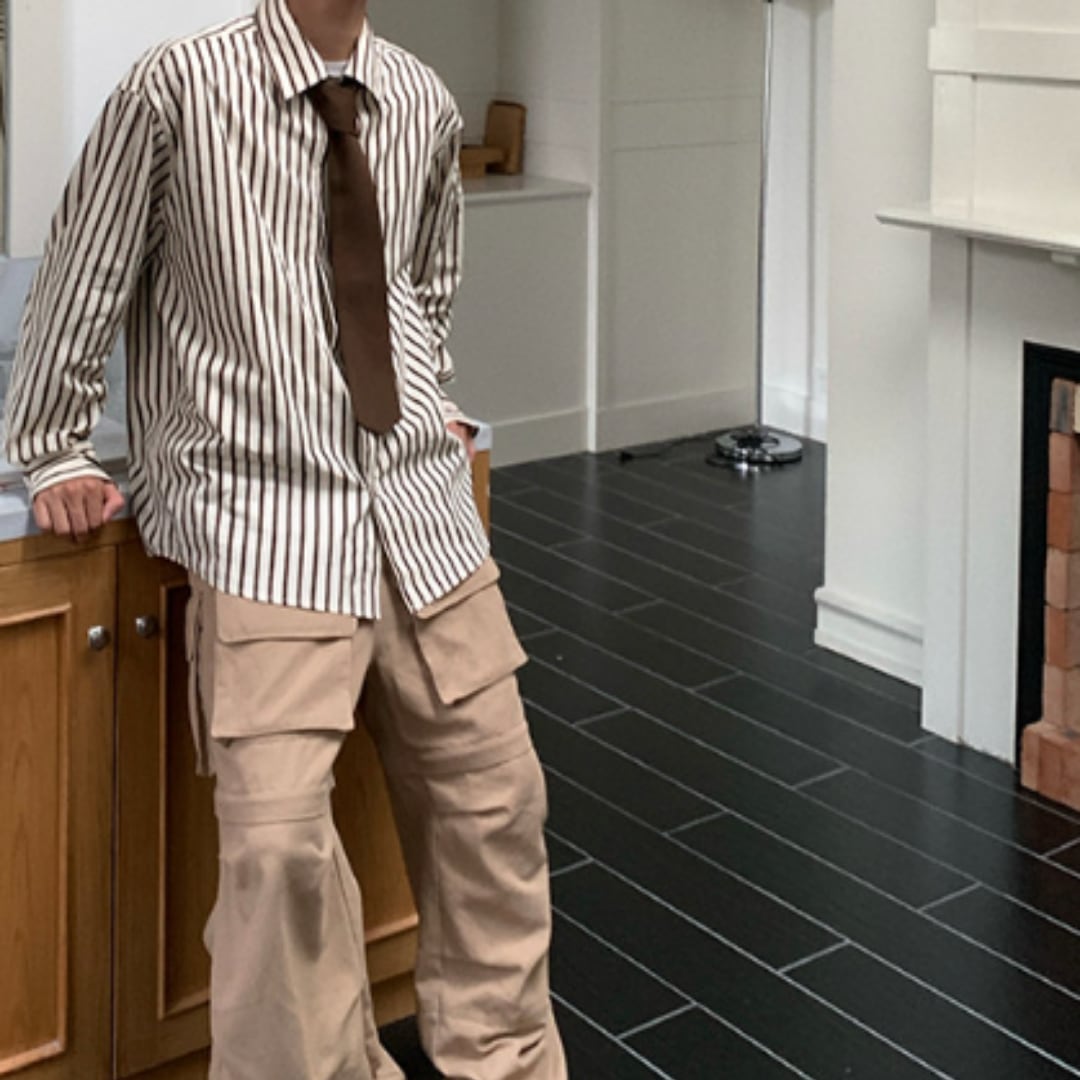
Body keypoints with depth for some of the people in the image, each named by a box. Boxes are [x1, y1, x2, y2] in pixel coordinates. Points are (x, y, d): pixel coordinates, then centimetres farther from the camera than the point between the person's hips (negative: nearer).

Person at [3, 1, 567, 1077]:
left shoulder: (423, 103, 7)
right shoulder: (178, 88, -10)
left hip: (421, 499, 5)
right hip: (265, 509, -5)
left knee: (494, 803, 9)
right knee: (279, 833, -15)